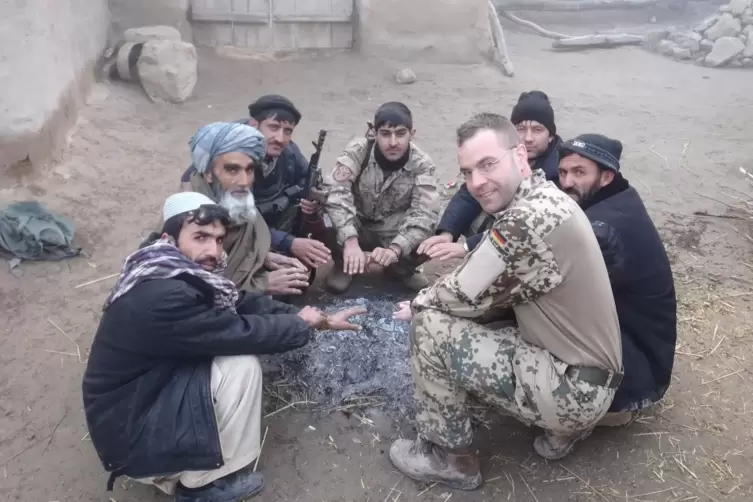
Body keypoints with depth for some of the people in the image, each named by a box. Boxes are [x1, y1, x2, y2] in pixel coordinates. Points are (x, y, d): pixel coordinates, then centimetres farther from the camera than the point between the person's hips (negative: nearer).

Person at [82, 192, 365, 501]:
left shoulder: (181, 272, -3)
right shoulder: (160, 297, -31)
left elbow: (244, 304, 2)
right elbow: (241, 332, -27)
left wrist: (316, 318, -3)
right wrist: (300, 323, -9)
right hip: (129, 432, -9)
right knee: (241, 366, -20)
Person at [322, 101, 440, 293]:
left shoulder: (422, 165, -17)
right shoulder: (358, 150, -20)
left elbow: (425, 213, -28)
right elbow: (336, 191, -33)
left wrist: (394, 249, -45)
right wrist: (351, 241, -47)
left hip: (393, 232, 1)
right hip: (357, 225, -1)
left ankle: (401, 268, 7)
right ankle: (343, 263, 1)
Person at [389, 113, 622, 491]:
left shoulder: (530, 219, -27)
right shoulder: (543, 199, 5)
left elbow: (462, 296, -17)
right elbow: (489, 294, 13)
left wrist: (418, 303, 1)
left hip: (573, 389, -9)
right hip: (586, 379, 9)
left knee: (429, 323, -13)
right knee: (467, 319, 19)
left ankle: (446, 457, 7)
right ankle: (560, 428, 19)